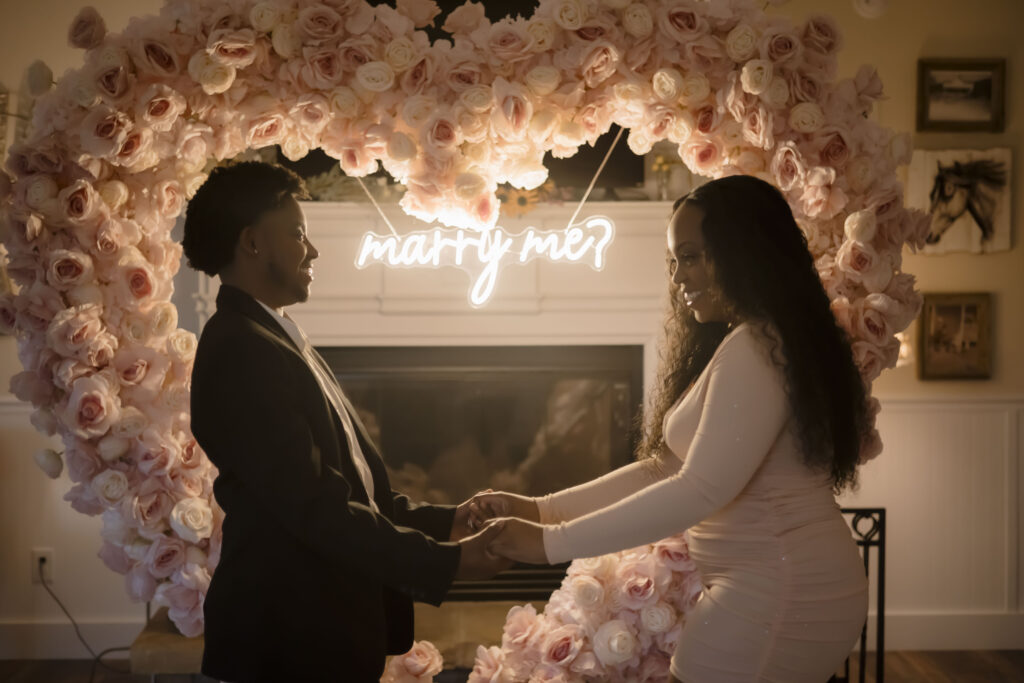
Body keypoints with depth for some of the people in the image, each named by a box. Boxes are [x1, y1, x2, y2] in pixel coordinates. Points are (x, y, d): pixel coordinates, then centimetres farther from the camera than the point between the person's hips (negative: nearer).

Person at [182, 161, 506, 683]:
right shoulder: (242, 352, -19)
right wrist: (445, 562, -20)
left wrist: (440, 522, 7)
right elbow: (316, 510, -23)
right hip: (292, 639, -9)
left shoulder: (275, 340, 13)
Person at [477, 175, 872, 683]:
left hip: (780, 597, -9)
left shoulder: (757, 347, -17)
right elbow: (664, 467, 12)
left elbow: (699, 490, -22)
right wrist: (539, 508, 5)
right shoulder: (730, 345, 15)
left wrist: (552, 542, -19)